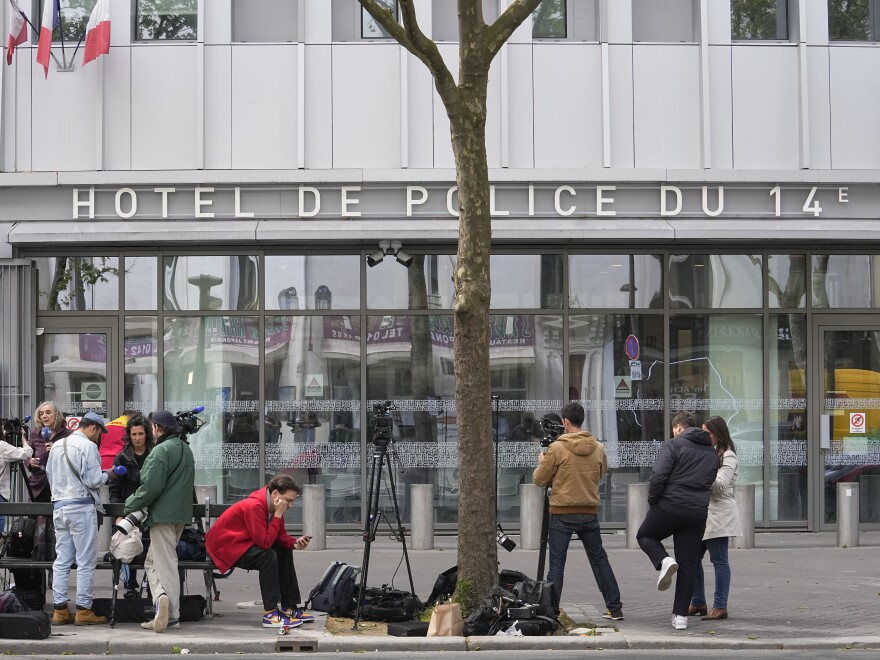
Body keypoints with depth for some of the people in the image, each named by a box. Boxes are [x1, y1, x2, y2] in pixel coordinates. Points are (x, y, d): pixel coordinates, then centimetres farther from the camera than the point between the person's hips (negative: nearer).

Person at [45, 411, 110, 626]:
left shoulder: (57, 446, 14)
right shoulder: (88, 446, -9)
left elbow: (49, 475, 18)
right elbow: (93, 480, -14)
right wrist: (107, 475, 3)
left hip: (58, 505, 7)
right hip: (81, 506, -7)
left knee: (61, 560, 9)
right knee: (86, 560, -2)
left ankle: (60, 610, 9)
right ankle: (83, 610, -2)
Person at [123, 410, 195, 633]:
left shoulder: (161, 451, -14)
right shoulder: (186, 449, 17)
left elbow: (150, 487, -20)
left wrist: (130, 506, -6)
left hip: (163, 514, -9)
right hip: (181, 514, 9)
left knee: (165, 564, -5)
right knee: (153, 562, 16)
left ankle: (172, 615, -11)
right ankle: (163, 599, 3)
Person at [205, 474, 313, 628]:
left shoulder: (273, 505, -1)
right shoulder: (254, 506, -29)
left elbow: (280, 535, 3)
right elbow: (265, 542, -31)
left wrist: (294, 543, -16)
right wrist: (278, 515, -29)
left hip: (244, 542, 10)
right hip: (224, 545, -10)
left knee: (285, 552, 3)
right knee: (268, 556, -29)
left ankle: (289, 607, 8)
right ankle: (270, 613, -28)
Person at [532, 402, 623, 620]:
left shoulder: (557, 448, -10)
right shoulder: (598, 448, 2)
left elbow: (540, 480, -3)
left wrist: (542, 463, 17)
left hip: (562, 514, -3)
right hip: (589, 513, 4)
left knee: (557, 564, 1)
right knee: (600, 560, 13)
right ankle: (615, 608, 15)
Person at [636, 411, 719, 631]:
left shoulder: (673, 445, -5)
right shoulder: (712, 452, 16)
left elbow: (658, 475, -14)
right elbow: (711, 482, 15)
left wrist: (652, 500, -2)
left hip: (669, 507, -5)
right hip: (697, 514, 5)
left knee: (645, 535, 23)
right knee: (688, 564, 9)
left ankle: (664, 561, -7)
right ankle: (681, 616, 6)